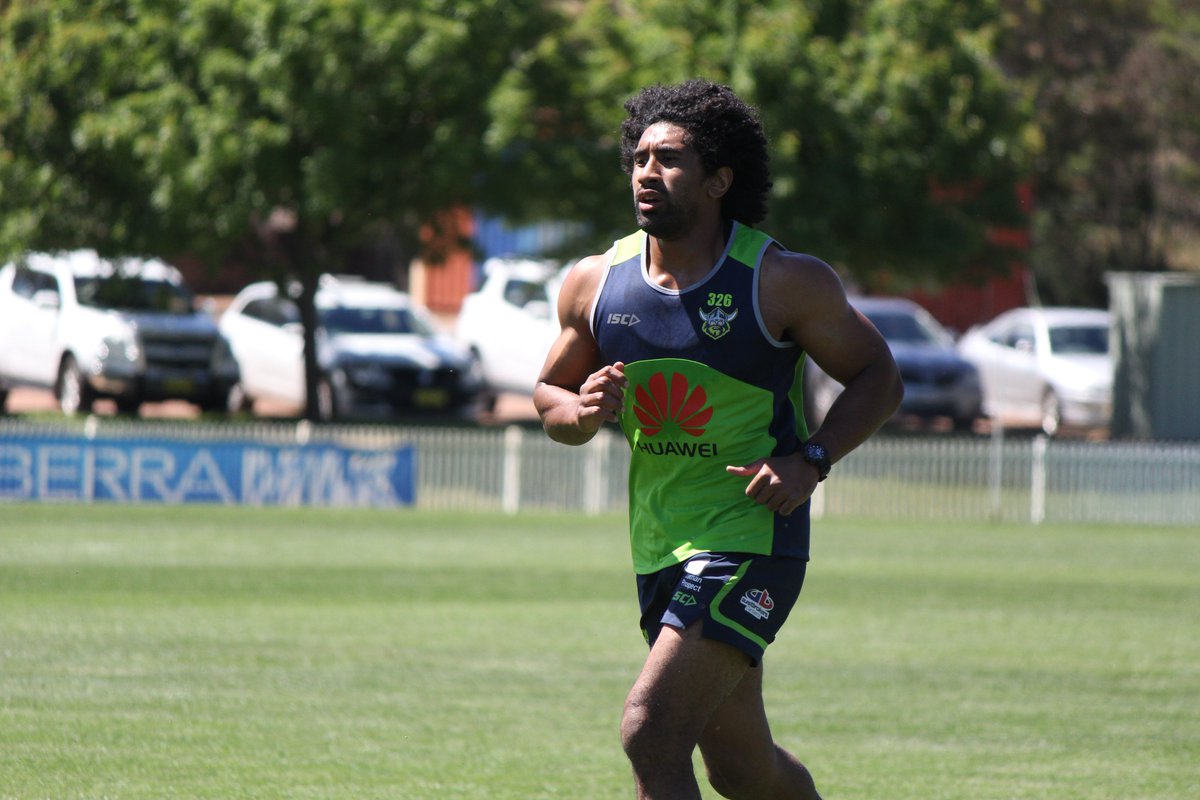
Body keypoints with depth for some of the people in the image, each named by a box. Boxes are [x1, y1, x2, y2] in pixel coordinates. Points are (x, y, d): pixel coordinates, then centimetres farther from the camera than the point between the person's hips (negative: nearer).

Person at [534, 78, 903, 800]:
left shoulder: (783, 282, -10)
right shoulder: (595, 284, 2)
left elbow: (878, 378, 0)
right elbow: (551, 392, 16)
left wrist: (810, 460, -16)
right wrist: (581, 412, -9)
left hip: (752, 543, -6)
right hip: (659, 550, 6)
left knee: (652, 734, -20)